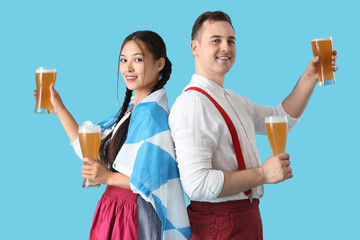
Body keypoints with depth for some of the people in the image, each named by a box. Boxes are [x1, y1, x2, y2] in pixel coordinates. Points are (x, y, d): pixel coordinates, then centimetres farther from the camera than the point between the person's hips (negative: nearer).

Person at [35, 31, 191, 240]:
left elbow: (156, 180, -24)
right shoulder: (131, 108, 9)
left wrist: (108, 177, -15)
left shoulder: (152, 114, -19)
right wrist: (59, 109, 14)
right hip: (115, 212, 9)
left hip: (137, 218, -9)